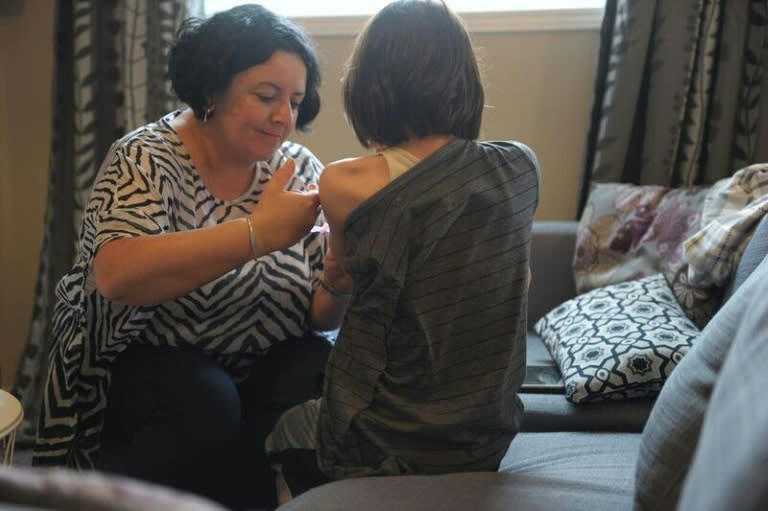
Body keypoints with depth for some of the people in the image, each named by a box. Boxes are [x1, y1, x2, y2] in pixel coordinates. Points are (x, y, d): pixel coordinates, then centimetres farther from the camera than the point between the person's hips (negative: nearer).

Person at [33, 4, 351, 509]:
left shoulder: (299, 168, -1)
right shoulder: (148, 159, -14)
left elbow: (319, 315, -3)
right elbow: (117, 276, -33)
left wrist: (338, 276, -27)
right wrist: (258, 232, -39)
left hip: (264, 361, 4)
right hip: (146, 358, -4)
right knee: (206, 407, -33)